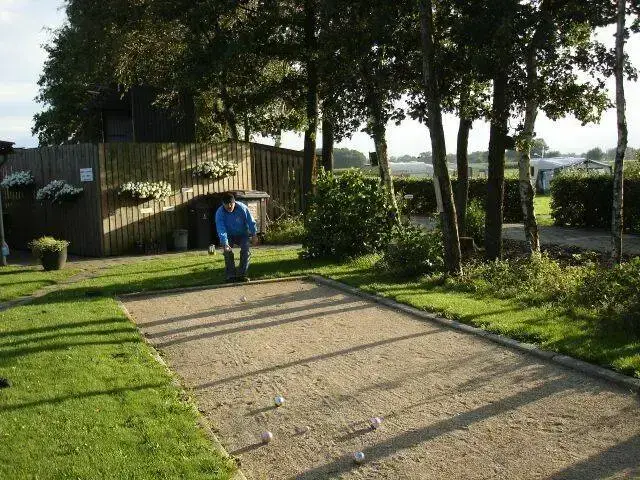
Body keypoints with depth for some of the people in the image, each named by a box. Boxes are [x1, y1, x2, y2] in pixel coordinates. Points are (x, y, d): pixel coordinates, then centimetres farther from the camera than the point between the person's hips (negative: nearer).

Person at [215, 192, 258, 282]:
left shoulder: (242, 208, -23)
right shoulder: (219, 213, -24)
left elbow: (251, 222, -12)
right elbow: (221, 230, -31)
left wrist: (253, 235, -13)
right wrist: (225, 244, -43)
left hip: (242, 234, 1)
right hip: (229, 236, 0)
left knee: (246, 250, -19)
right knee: (228, 252, -21)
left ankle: (241, 274, -9)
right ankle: (231, 275, -12)